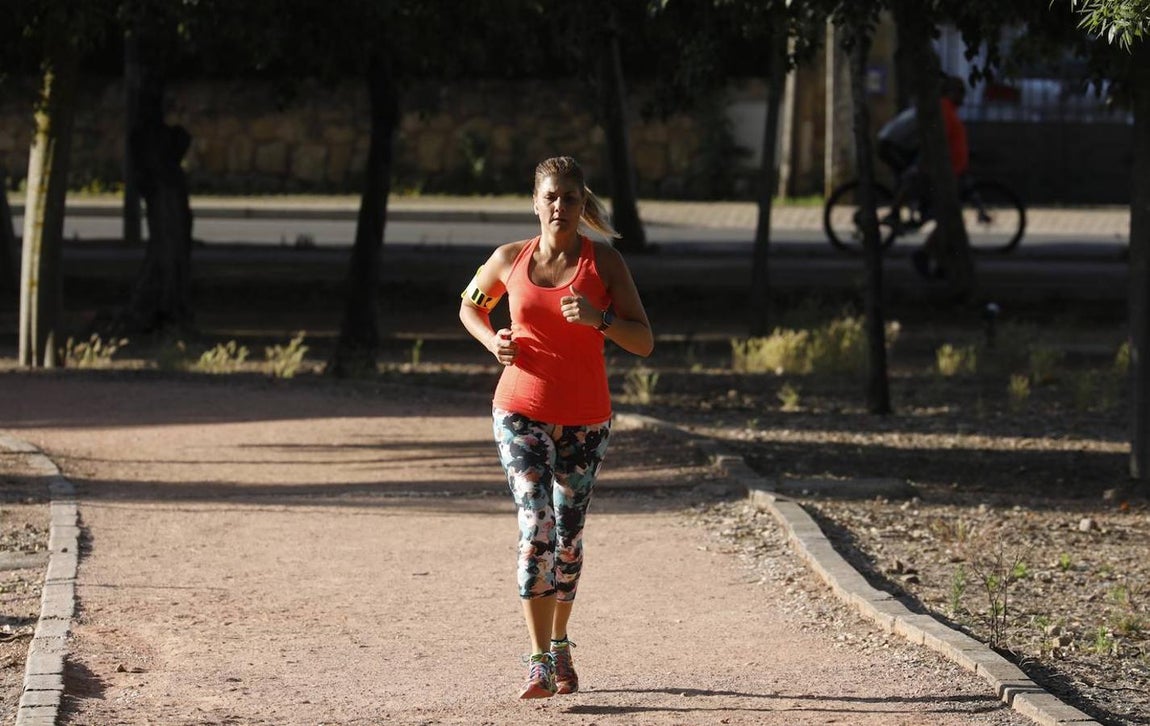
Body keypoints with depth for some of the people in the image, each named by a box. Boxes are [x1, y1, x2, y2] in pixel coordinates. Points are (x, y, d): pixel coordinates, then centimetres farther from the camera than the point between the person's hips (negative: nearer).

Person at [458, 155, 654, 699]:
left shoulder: (605, 262, -5)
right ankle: (539, 663, -17)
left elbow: (644, 343, -8)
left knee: (567, 538, 10)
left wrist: (599, 319, -26)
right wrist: (494, 342, -2)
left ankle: (560, 643, 34)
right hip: (522, 413, 0)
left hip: (585, 419, 1)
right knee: (536, 530, -15)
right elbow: (470, 307, 19)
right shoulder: (510, 260, 0)